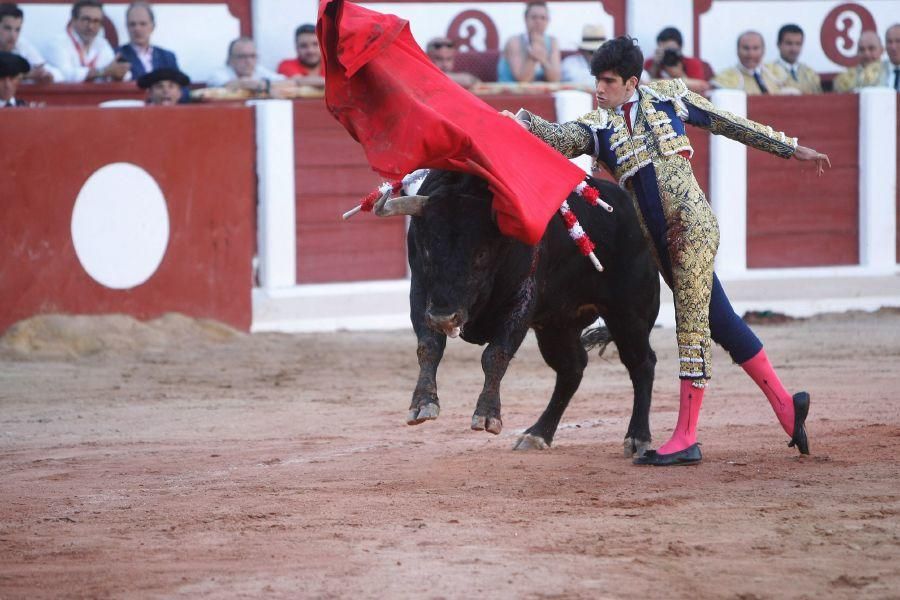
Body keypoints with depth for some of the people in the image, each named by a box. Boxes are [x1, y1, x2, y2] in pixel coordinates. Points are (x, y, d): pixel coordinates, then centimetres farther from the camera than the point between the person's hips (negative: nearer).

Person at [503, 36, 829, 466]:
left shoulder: (669, 97, 5)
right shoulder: (598, 126, 9)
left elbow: (731, 124, 14)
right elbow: (561, 138, -11)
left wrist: (791, 149, 20)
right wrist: (526, 122, -32)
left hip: (692, 224, -5)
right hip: (657, 238, 5)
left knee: (692, 327, -8)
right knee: (719, 321, 11)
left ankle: (686, 438, -9)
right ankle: (784, 404, 22)